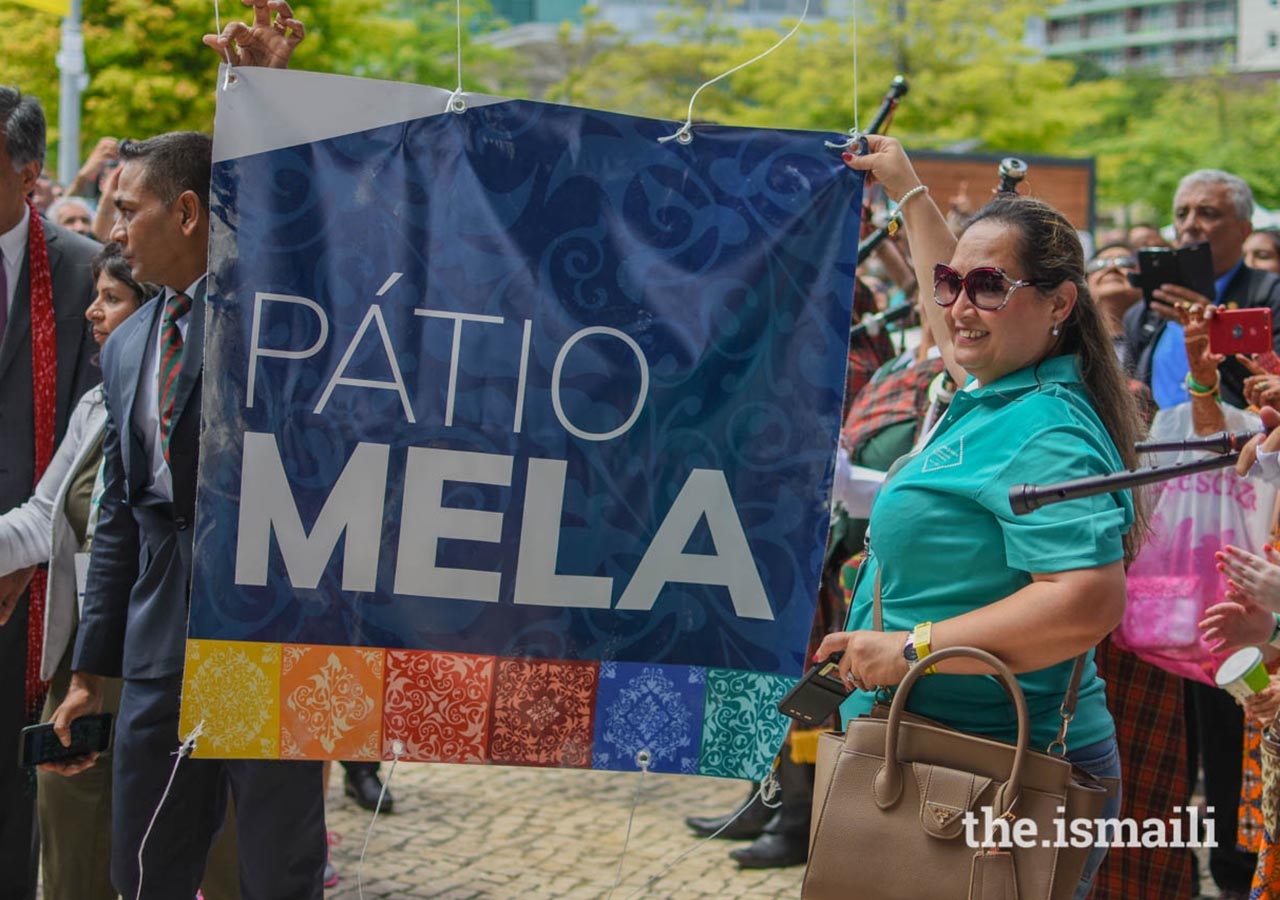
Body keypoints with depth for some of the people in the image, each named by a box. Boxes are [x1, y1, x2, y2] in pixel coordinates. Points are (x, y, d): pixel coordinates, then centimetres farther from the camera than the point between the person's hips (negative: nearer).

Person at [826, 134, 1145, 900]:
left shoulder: (1047, 437, -18)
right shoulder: (994, 396, 10)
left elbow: (1090, 602, -29)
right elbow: (958, 321, 32)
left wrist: (914, 646, -25)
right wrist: (909, 191, 41)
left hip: (1001, 775, -9)